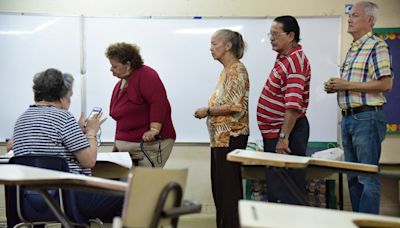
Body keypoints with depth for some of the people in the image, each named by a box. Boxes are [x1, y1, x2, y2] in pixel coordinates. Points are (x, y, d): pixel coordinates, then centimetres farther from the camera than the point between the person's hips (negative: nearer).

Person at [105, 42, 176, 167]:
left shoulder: (145, 75, -9)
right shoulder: (120, 84, 19)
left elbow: (159, 102, -21)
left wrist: (154, 130, -28)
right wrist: (117, 144, 24)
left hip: (150, 144, -8)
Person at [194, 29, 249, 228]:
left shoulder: (236, 70, -12)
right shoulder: (227, 70, 16)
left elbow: (236, 106, -20)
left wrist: (207, 111, -12)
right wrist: (208, 111, 6)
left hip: (230, 136, -10)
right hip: (221, 136, 10)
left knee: (228, 186, -6)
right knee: (220, 185, 12)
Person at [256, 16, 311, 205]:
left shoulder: (295, 62, -18)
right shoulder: (283, 57, 13)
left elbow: (293, 105, -26)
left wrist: (284, 137, -28)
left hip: (286, 132, -10)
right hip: (273, 132, 10)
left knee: (288, 192, -5)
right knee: (274, 189, 17)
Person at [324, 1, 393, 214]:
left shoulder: (376, 46, -10)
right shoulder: (352, 49, 17)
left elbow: (385, 84, -18)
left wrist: (347, 85, -17)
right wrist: (335, 86, 7)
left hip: (367, 118, -9)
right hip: (348, 117, 9)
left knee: (368, 178, -5)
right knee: (353, 177, 14)